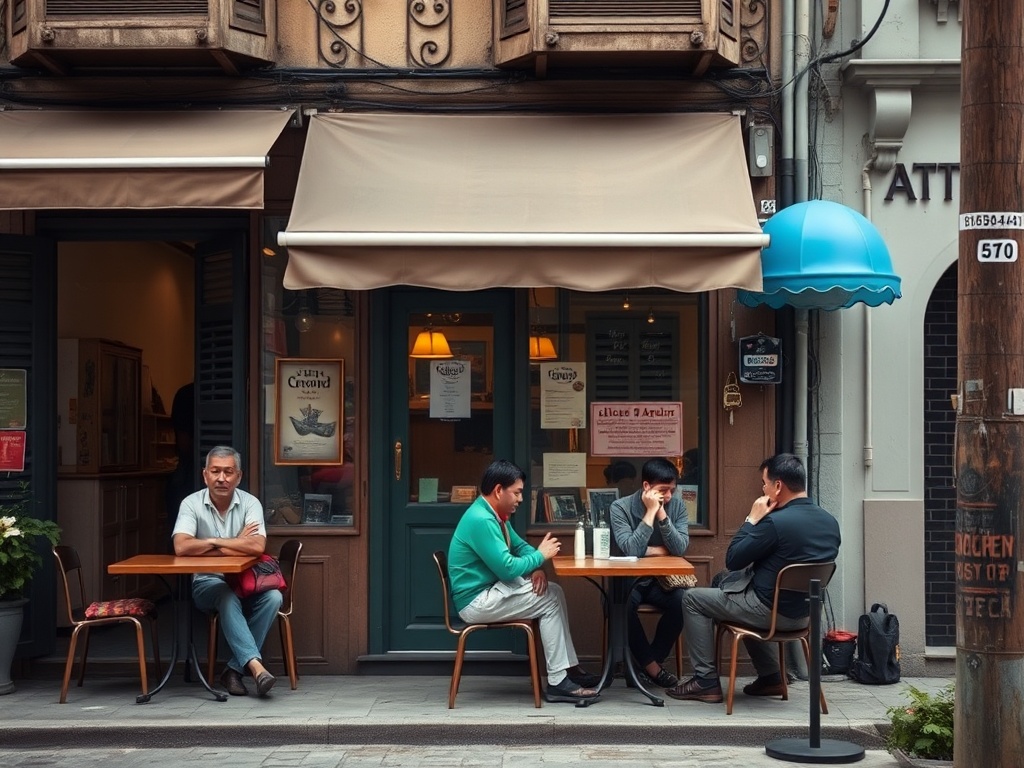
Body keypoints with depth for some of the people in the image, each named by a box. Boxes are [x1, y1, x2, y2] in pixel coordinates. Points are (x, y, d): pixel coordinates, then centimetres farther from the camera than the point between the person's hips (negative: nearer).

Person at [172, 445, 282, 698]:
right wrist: (236, 543, -17)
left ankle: (235, 668, -21)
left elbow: (258, 546, -20)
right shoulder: (192, 504, -6)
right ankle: (255, 665, -45)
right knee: (228, 598, -35)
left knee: (273, 597, -27)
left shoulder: (250, 503, -4)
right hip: (208, 583, -2)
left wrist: (214, 543, -16)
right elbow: (181, 547, -23)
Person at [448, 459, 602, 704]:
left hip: (490, 590, 10)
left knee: (554, 593, 5)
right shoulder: (481, 520, -23)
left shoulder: (494, 514, 9)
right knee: (549, 601, -12)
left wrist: (536, 568, -4)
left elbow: (520, 546, 17)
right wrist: (540, 556, -10)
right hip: (476, 601, -10)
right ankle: (557, 682, -10)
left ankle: (569, 668, 8)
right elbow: (507, 568, -25)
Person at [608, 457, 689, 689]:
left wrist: (661, 514, -21)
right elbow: (631, 550, -23)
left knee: (682, 600, -28)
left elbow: (680, 549, -13)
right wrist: (650, 512, -23)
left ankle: (652, 660, -7)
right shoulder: (621, 507, -11)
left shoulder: (677, 506, -2)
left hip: (662, 580, 3)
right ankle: (651, 665, -15)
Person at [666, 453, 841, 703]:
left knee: (693, 599, 7)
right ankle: (770, 677, 32)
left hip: (772, 612, -8)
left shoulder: (776, 522, -25)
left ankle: (706, 682, 9)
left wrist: (752, 520, -8)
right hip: (804, 612, 8)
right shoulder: (830, 522, -1)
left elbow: (732, 560, -16)